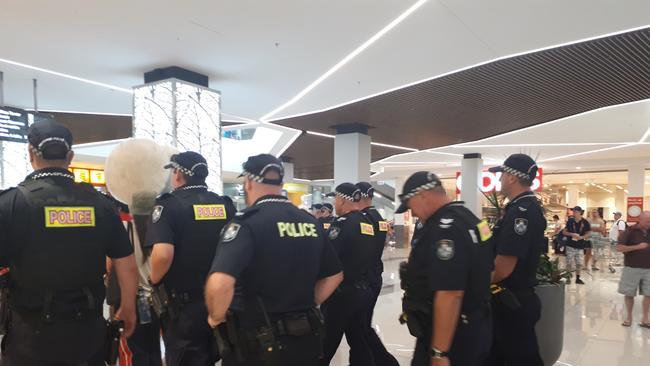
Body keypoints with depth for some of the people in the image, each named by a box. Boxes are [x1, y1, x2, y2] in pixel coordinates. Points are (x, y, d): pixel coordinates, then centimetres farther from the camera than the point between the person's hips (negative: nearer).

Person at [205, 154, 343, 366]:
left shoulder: (246, 222, -18)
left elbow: (220, 283, -31)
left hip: (258, 343, -5)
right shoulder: (311, 222, 2)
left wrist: (216, 317, -12)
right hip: (306, 338, 5)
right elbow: (334, 275, 11)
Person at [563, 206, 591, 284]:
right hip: (570, 245, -1)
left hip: (580, 245, 1)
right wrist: (571, 234, -15)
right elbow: (564, 232, 4)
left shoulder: (585, 222, -1)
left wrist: (582, 237, -16)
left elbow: (588, 233, 3)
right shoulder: (570, 221, 1)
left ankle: (578, 278, 18)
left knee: (579, 263, 6)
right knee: (569, 262, -2)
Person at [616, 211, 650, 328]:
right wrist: (637, 247, -19)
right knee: (629, 293, 5)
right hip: (632, 268, -3)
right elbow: (619, 248, -13)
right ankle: (628, 317, 20)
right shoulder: (630, 232, -8)